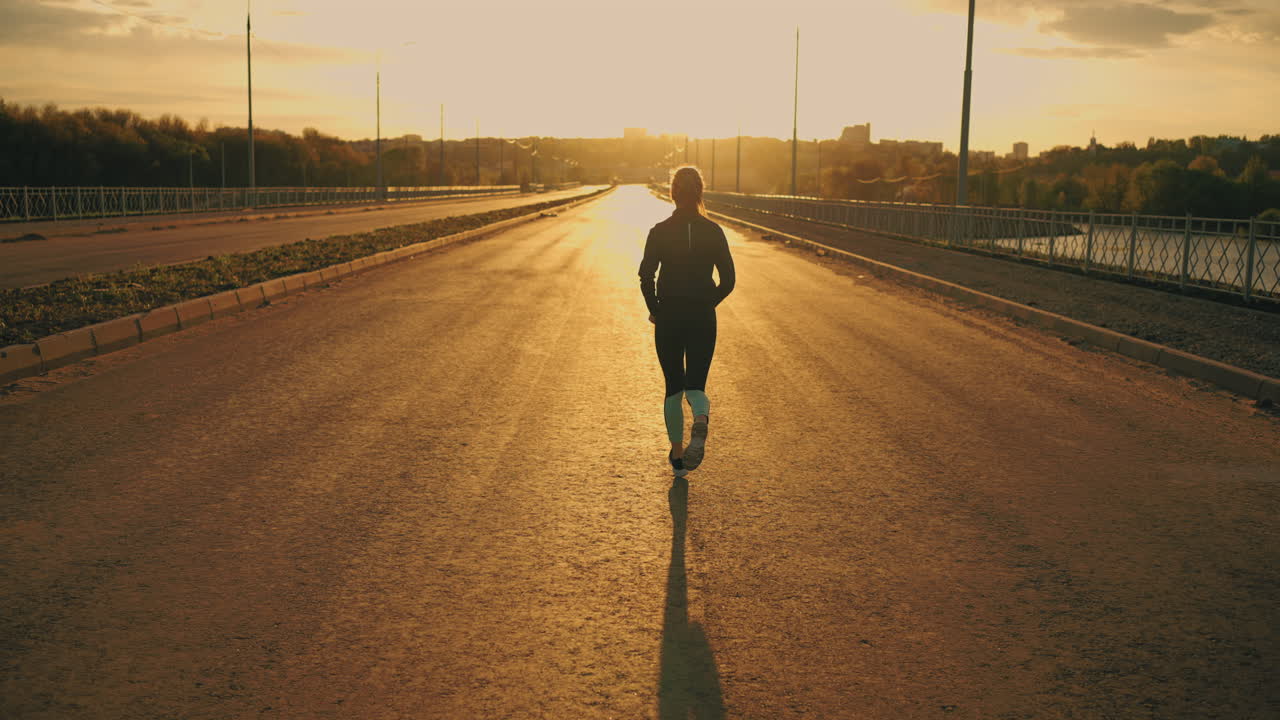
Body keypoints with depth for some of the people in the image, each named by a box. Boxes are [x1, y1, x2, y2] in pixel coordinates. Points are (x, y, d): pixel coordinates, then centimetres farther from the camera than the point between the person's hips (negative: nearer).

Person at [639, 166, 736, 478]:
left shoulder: (660, 231, -5)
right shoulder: (713, 231, -1)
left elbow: (646, 276, -11)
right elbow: (728, 280, -1)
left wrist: (654, 309, 2)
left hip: (668, 320, 0)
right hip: (703, 320, 0)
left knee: (674, 387, 14)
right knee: (695, 385, 4)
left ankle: (677, 455, 19)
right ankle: (701, 419, -32)